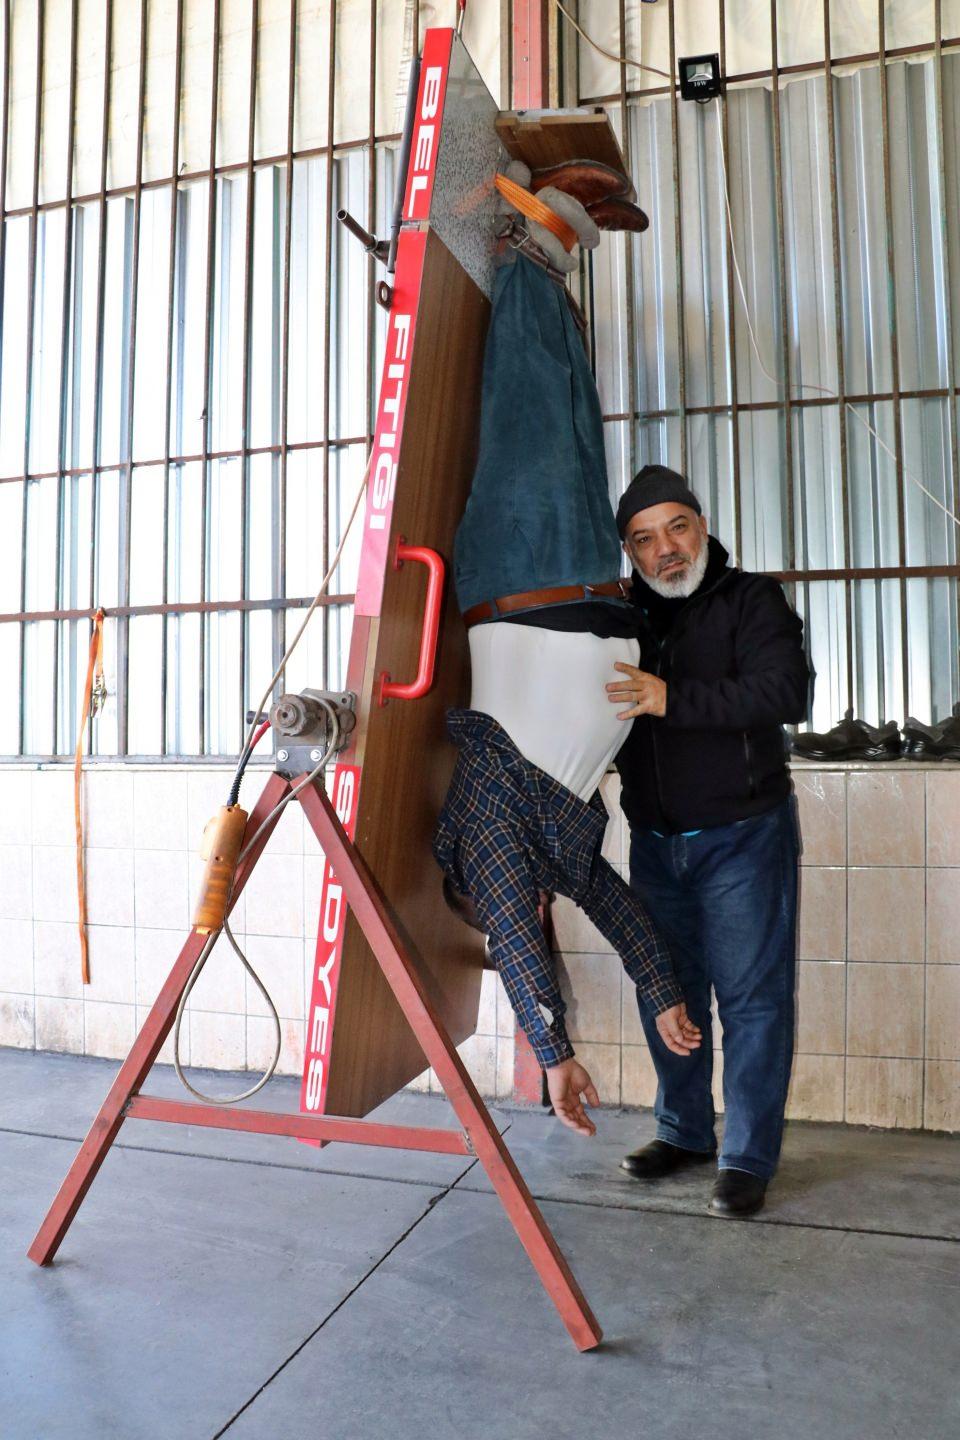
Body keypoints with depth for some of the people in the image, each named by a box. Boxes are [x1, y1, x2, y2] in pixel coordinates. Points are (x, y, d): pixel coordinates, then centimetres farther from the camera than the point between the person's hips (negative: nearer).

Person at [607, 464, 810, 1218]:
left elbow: (785, 691, -22)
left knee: (752, 998, 1)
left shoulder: (751, 599, -5)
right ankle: (684, 1131, 30)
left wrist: (673, 699, -30)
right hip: (655, 841, 5)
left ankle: (747, 1159, 15)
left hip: (742, 837, -4)